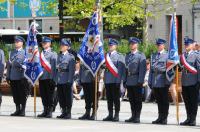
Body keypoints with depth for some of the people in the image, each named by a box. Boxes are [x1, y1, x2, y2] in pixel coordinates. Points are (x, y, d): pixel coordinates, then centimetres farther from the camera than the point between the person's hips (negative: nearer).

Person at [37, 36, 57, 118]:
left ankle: (50, 112, 1)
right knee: (43, 95, 9)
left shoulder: (52, 54, -2)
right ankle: (45, 111, 16)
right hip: (41, 78, 6)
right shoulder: (41, 53, 16)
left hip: (49, 78, -6)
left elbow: (54, 67, -8)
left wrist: (52, 78, -15)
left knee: (50, 95, -2)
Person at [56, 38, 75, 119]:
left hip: (67, 80, -6)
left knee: (68, 96, -2)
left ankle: (68, 113, 4)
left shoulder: (71, 57, -4)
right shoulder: (59, 56, 15)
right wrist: (55, 78, 11)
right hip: (59, 80, 6)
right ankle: (64, 112, 16)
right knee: (61, 97, 8)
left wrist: (69, 80, -15)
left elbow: (72, 69, -9)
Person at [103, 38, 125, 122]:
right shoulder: (106, 55, 14)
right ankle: (110, 115, 13)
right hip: (107, 80, 6)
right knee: (109, 98, 8)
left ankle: (116, 115, 2)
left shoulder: (119, 56, -2)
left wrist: (118, 80, -14)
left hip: (115, 80, -6)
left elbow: (120, 69, -7)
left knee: (116, 98, -1)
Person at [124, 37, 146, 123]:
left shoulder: (141, 55, -3)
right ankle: (133, 116, 15)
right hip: (129, 82, 6)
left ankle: (137, 117, 1)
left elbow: (142, 69, -9)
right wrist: (125, 80, 11)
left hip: (136, 81, -6)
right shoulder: (128, 56, 16)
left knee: (138, 100, -2)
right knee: (131, 100, 9)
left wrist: (140, 81, -16)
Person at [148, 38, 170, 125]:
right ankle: (160, 117, 14)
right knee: (158, 100, 9)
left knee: (164, 101, -1)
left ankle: (164, 118, 2)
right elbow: (151, 69, 17)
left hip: (163, 82, -5)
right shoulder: (153, 56, 17)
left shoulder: (167, 55, 1)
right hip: (155, 82, 5)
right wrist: (150, 81, 12)